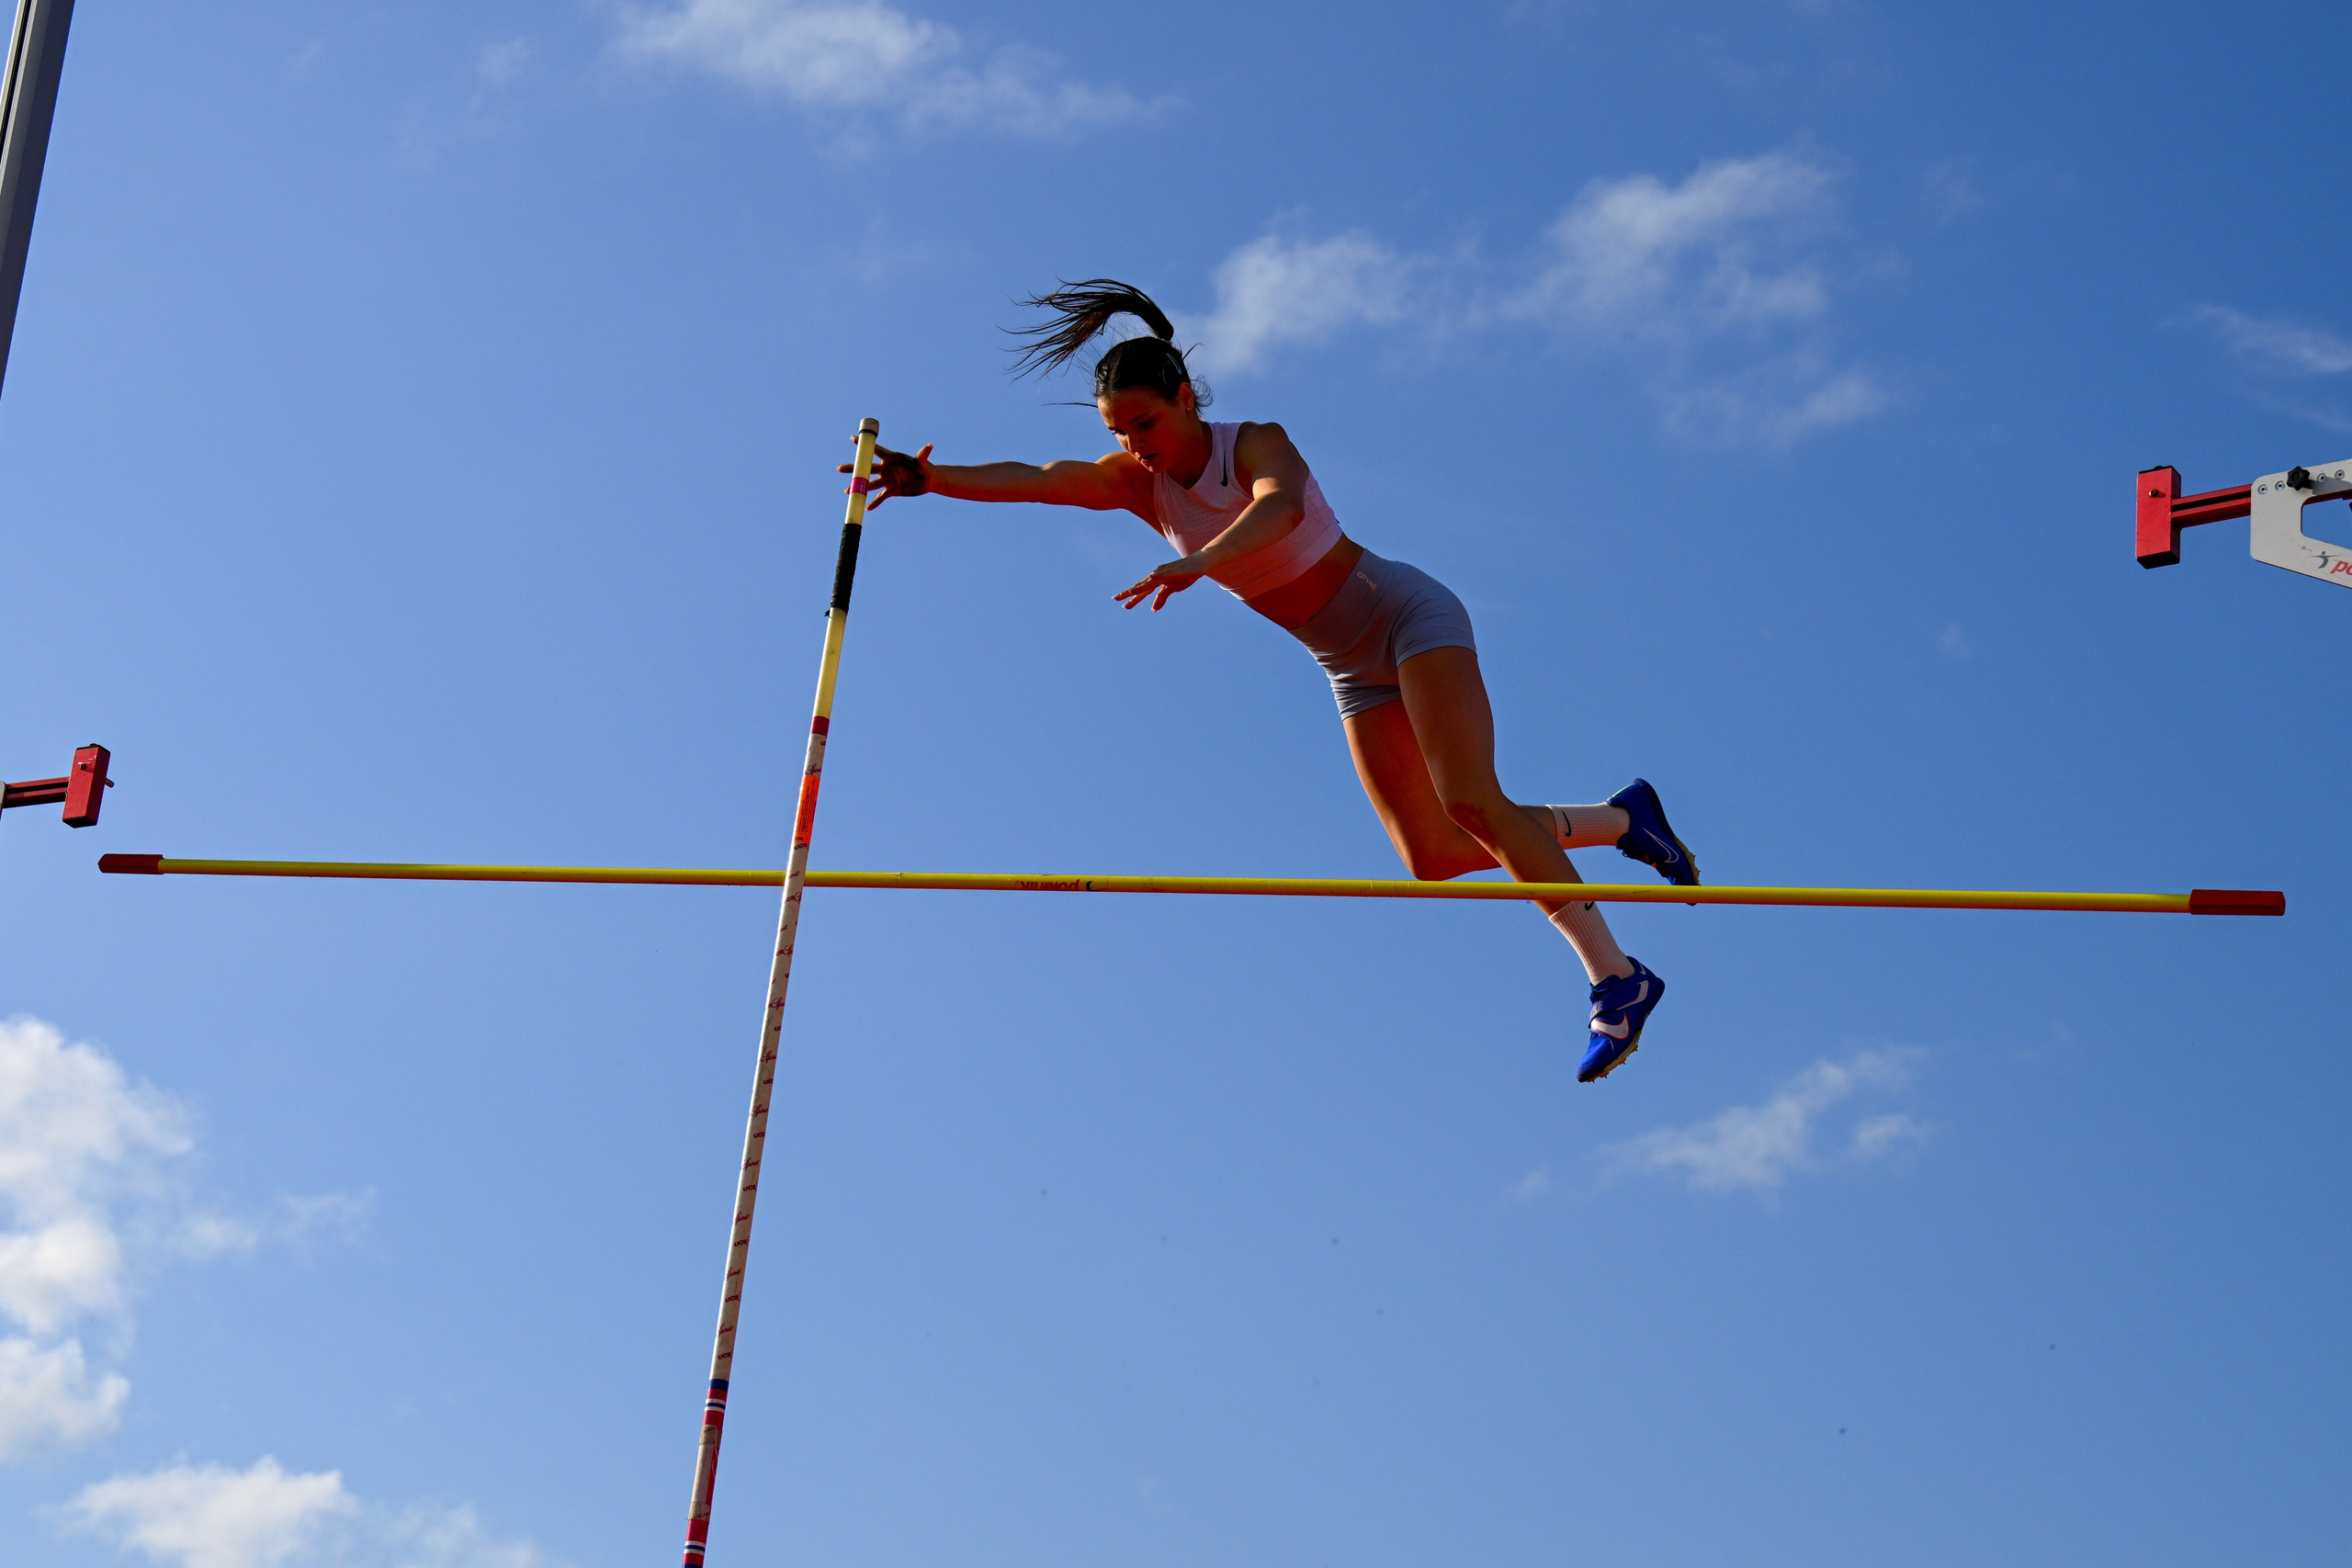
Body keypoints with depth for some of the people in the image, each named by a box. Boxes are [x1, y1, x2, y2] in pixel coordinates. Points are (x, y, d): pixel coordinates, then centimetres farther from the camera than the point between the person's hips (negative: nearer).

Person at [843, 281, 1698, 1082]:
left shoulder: (1256, 443, -19)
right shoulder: (1135, 482, -2)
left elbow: (1280, 504, -43)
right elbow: (1032, 479, -18)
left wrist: (1198, 563, -60)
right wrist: (928, 478, -34)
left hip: (1407, 615, -7)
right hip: (1355, 670, 7)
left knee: (1470, 803, -22)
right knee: (1432, 855, 1)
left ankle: (1616, 979, -20)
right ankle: (1621, 819, 19)